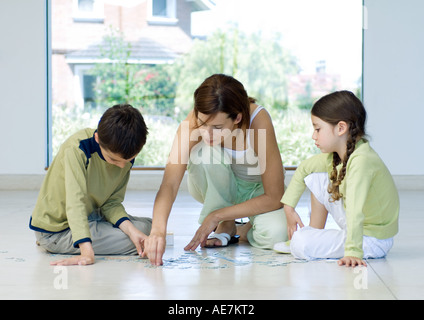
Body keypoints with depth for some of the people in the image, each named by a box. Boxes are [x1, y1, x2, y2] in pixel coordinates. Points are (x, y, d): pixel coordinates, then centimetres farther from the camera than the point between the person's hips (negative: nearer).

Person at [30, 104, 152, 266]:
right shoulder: (77, 148, -29)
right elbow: (76, 201, -37)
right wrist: (87, 252, -46)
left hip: (89, 217, 8)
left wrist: (131, 230, -25)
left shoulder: (126, 157, -7)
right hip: (57, 230, -8)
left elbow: (111, 203, -6)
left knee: (149, 226, 11)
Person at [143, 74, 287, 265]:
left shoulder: (259, 122, -34)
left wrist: (216, 215, -29)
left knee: (275, 234, -34)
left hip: (257, 189, -2)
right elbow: (170, 183, -37)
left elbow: (274, 197, -29)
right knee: (204, 153, -34)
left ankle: (245, 230, 3)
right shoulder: (192, 123, -30)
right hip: (214, 190, 2)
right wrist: (158, 230, -54)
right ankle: (226, 226, -10)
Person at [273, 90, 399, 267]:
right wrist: (289, 206, 8)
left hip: (373, 241, -9)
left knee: (300, 246, -24)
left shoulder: (361, 160, -29)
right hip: (355, 225, 9)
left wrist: (353, 252, -42)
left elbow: (355, 211, -37)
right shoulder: (336, 154, -2)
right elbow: (303, 168, 13)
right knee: (315, 177, 9)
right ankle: (315, 235, 18)